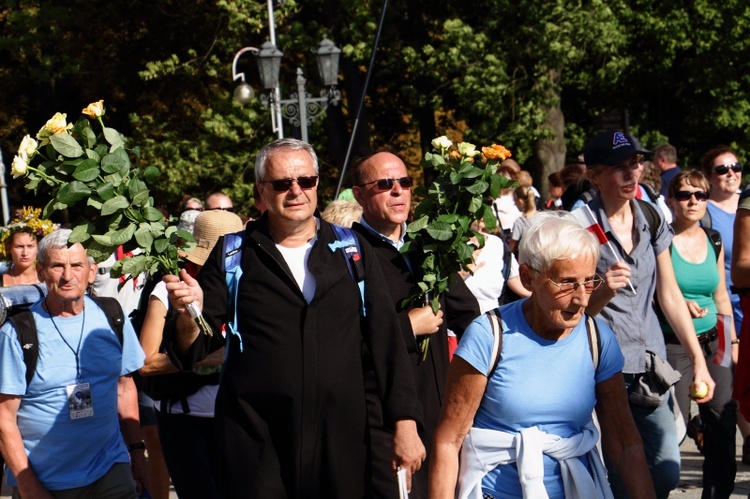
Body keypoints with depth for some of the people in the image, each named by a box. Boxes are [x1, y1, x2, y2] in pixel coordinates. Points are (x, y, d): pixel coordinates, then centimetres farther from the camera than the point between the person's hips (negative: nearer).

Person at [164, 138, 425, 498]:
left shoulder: (351, 252, 8)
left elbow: (387, 340, 7)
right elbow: (195, 353, 4)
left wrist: (405, 424, 0)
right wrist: (188, 315, -17)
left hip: (341, 441, 1)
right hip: (256, 445, -1)